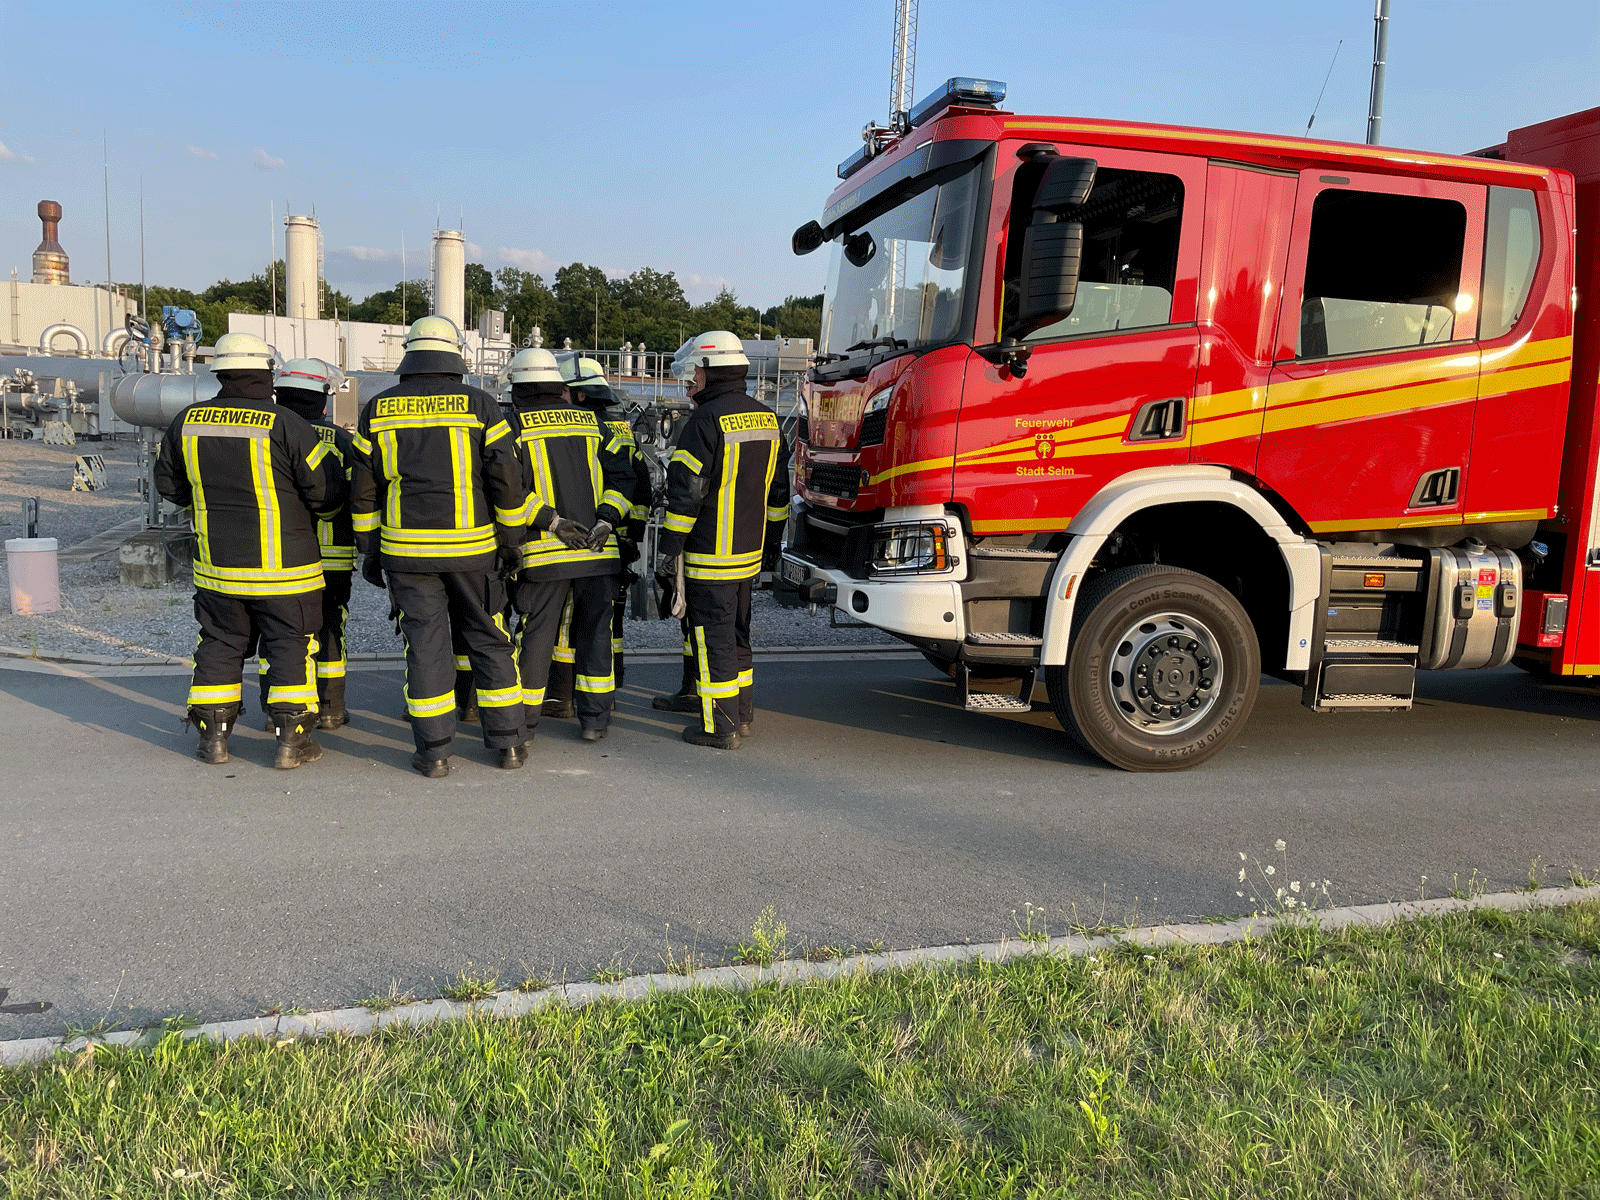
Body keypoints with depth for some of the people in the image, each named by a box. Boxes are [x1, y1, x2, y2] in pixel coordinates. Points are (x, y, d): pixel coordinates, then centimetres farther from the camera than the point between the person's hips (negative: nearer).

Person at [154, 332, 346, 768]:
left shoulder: (187, 422, 0)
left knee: (220, 643, 15)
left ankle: (213, 737, 20)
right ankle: (291, 741, 6)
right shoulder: (285, 425, -16)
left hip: (216, 564, 4)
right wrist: (320, 509, 11)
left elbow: (168, 482, 14)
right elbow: (327, 491, -12)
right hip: (281, 567, -4)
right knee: (290, 645, 5)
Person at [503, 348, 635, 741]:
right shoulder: (591, 423, 12)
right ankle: (594, 718, 11)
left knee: (536, 634, 6)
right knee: (594, 631, 9)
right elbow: (622, 475, 4)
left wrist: (550, 520, -14)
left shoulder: (517, 426, 0)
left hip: (545, 551, -3)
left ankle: (524, 715, 16)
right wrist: (606, 519, -5)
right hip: (597, 549, 3)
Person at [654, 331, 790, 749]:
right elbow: (778, 492, 16)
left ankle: (720, 727, 5)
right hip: (749, 552, 8)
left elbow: (686, 494, -18)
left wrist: (666, 552, -12)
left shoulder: (706, 421, -16)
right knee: (736, 632, 18)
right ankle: (742, 714, 27)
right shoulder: (767, 419, 9)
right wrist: (769, 541, 24)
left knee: (711, 637, 0)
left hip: (709, 556, -8)